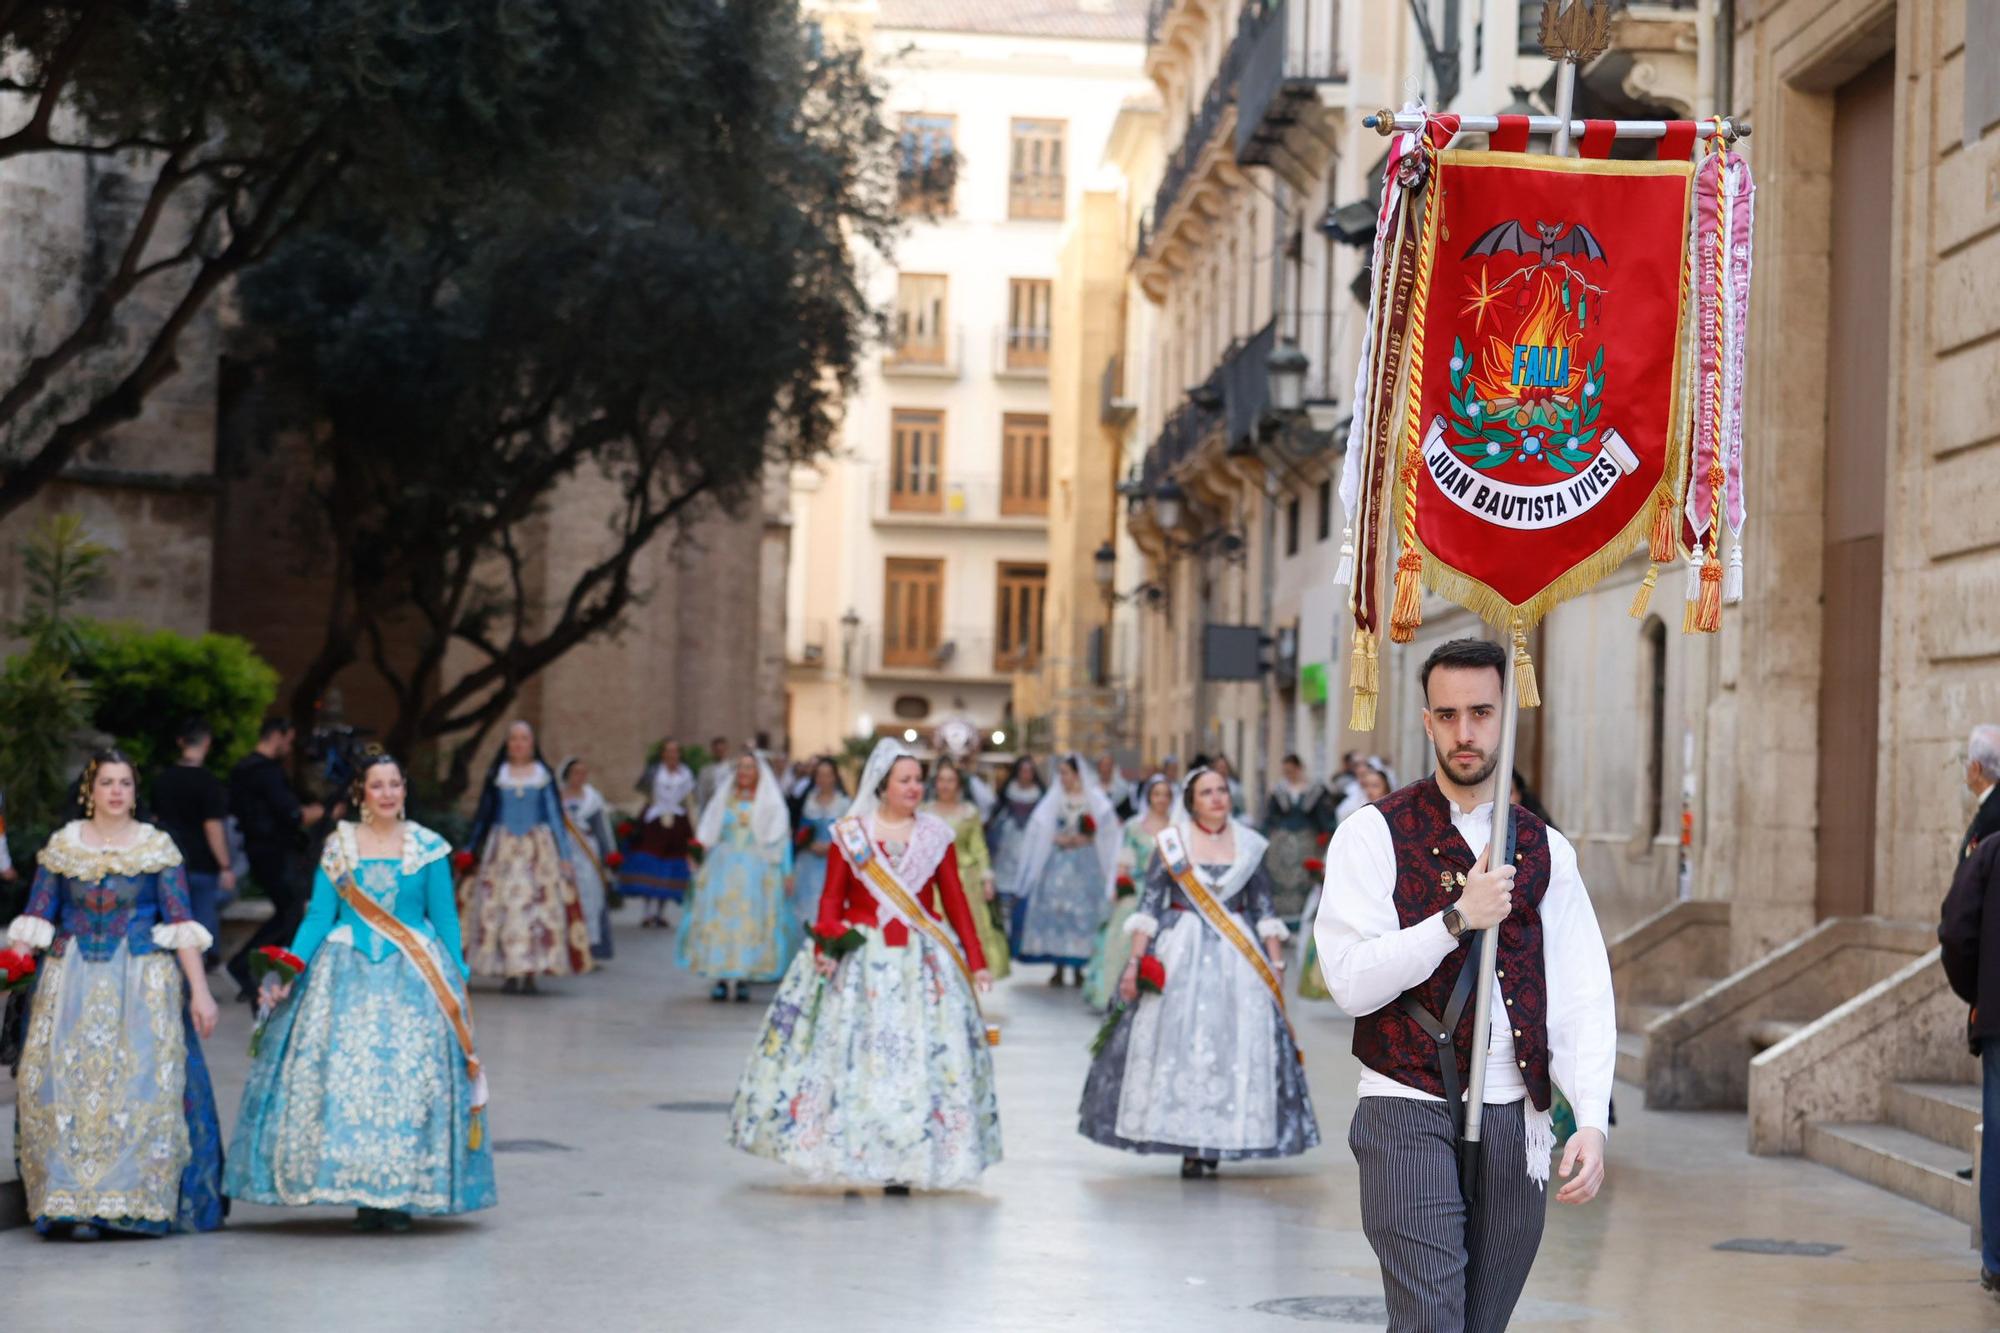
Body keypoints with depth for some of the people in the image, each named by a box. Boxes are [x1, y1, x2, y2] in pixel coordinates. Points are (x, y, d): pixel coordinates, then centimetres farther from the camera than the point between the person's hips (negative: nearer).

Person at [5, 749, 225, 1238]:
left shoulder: (158, 847, 3)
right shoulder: (61, 845, 7)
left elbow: (181, 923, -2)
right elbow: (36, 918, 5)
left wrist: (200, 990, -8)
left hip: (142, 985, -1)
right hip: (72, 985, 2)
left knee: (144, 1086, -7)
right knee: (67, 1088, -3)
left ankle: (140, 1205, 0)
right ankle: (77, 1204, 1)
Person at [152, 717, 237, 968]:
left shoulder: (163, 779, 5)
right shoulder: (208, 782, -15)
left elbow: (156, 819, 12)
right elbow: (213, 827, -18)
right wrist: (225, 867, -13)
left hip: (173, 862, 6)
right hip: (204, 866, -6)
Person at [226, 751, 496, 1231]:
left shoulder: (428, 847, 5)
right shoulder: (338, 846, 6)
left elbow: (445, 918, 6)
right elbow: (318, 916, 4)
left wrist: (457, 981, 1)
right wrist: (288, 970, -7)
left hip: (413, 976, -1)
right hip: (349, 976, 1)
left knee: (409, 1079, -4)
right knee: (344, 1078, -5)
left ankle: (403, 1193, 3)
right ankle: (361, 1194, 2)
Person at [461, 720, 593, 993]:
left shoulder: (543, 775, 6)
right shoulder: (497, 776, 7)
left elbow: (554, 814, 8)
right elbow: (484, 814, 14)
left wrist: (564, 854, 4)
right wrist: (471, 850, 15)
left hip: (539, 847, -1)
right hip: (502, 847, 1)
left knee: (538, 906, -6)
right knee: (503, 907, -5)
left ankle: (531, 974, -3)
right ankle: (510, 974, 0)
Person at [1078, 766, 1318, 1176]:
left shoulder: (1249, 843, 7)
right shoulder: (1170, 843, 1)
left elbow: (1265, 909, 9)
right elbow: (1149, 905, 0)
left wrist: (1276, 964, 5)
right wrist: (1134, 961, -6)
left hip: (1238, 957, 2)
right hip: (1181, 954, -2)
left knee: (1235, 1046, -3)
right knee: (1178, 1044, -5)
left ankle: (1215, 1142, 5)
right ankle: (1188, 1144, 0)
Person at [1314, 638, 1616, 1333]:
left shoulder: (1545, 851, 11)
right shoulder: (1376, 833, 0)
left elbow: (1581, 996, 5)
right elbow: (1352, 981, -10)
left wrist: (1591, 1120, -7)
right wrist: (1460, 917, -15)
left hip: (1514, 1122, 4)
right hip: (1411, 1115, -4)